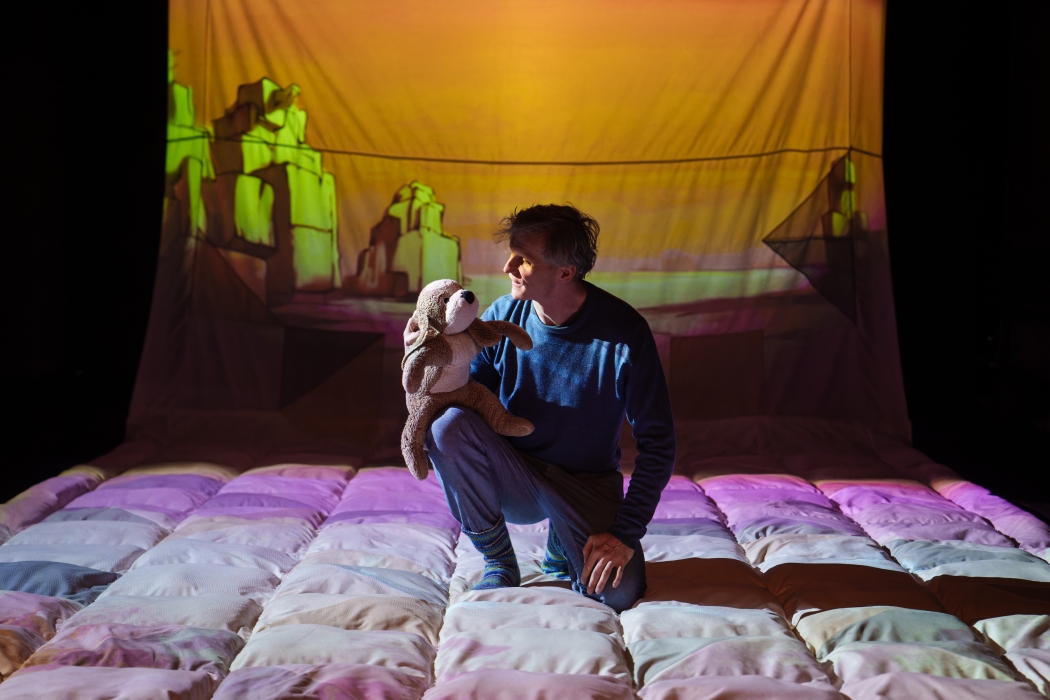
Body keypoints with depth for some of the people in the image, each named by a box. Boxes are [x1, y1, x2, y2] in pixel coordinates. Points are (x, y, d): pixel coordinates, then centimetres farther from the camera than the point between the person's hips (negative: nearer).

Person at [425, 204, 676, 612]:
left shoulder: (624, 333, -18)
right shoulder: (502, 316, -8)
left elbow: (657, 443, -14)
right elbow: (464, 400, 1)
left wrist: (625, 532, -21)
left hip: (587, 485, -2)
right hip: (513, 481, 2)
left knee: (618, 591, -27)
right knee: (449, 424, -29)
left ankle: (563, 551, 12)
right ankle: (499, 563, -8)